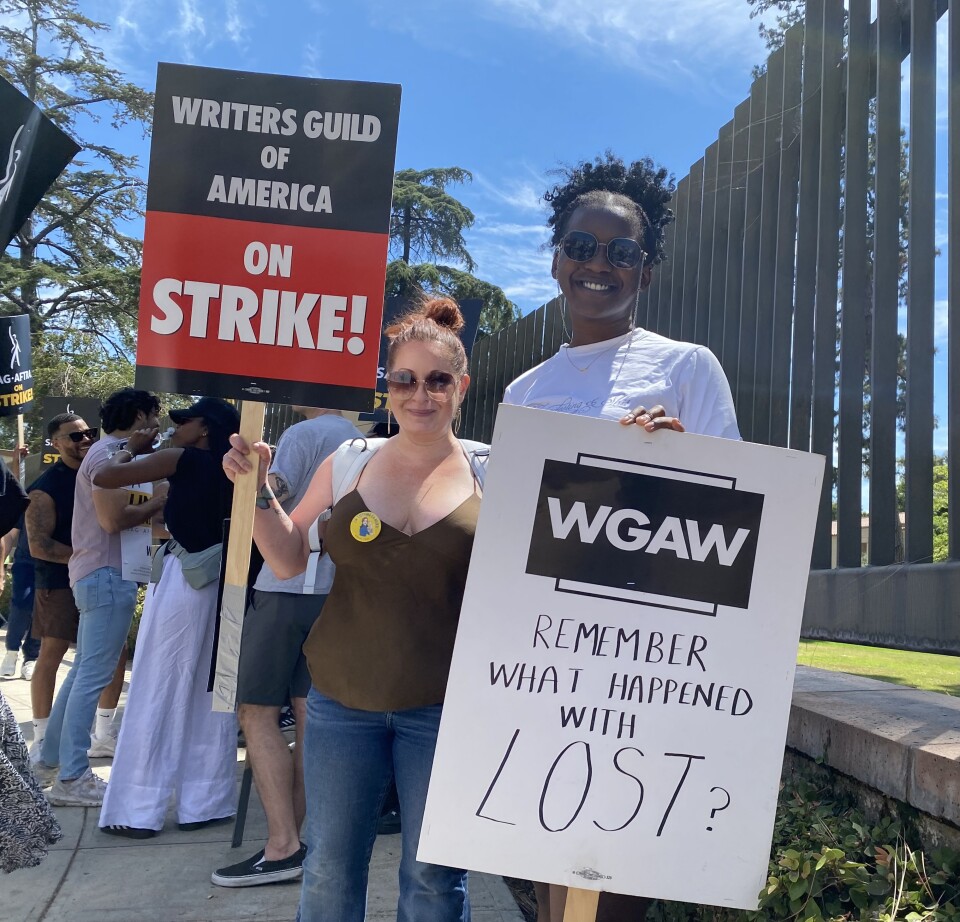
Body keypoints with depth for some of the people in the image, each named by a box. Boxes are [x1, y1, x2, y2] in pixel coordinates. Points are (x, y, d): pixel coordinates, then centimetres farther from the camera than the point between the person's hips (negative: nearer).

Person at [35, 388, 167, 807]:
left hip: (100, 575, 11)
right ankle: (71, 779, -4)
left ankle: (50, 759, 26)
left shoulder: (109, 452, 19)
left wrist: (153, 504, 4)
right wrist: (158, 501, -10)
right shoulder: (110, 455, -12)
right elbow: (113, 518, -22)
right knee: (93, 677, -8)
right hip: (107, 575, -11)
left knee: (83, 672, 17)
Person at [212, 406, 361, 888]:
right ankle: (294, 837, 14)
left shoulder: (303, 434, -7)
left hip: (287, 588, -8)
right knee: (310, 714, 8)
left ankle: (282, 846, -6)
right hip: (336, 591, 8)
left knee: (258, 712, -3)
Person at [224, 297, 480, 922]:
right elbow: (289, 559, 7)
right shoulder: (350, 462, 0)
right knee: (329, 871, 17)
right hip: (342, 700, 2)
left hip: (442, 707, -2)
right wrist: (257, 489, -5)